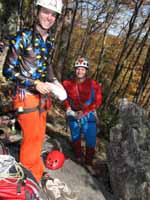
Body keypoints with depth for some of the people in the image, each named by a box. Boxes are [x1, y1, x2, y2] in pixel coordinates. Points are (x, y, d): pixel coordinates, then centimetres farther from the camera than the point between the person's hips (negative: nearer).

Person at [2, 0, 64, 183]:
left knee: (39, 135, 14)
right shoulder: (22, 37, -12)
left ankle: (36, 173, 32)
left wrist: (54, 81, 2)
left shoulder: (49, 42, 8)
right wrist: (35, 84, -19)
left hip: (42, 96, 7)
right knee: (32, 137, -4)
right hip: (26, 95, -7)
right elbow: (8, 70, -12)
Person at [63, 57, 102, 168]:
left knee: (91, 141, 1)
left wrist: (84, 112, -19)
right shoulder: (67, 83, -9)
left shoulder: (94, 85, -18)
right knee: (75, 138, 20)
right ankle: (78, 158, 43)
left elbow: (97, 102, -12)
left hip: (88, 116, -3)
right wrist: (68, 107, -3)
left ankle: (89, 163, 22)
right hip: (73, 115, 3)